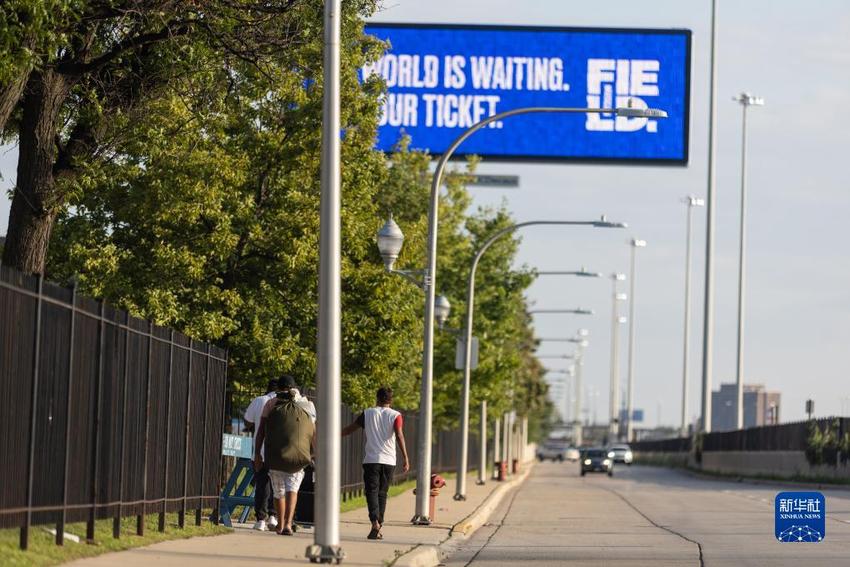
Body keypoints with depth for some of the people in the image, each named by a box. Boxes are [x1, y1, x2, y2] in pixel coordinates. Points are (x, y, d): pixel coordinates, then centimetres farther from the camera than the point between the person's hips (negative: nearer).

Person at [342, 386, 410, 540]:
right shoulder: (395, 416, 2)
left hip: (371, 460, -1)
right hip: (389, 461, 1)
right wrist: (405, 458, -13)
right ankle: (379, 528, 7)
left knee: (372, 492, -6)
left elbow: (349, 429, 12)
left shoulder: (367, 414, 6)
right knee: (382, 493, 10)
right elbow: (399, 436, -11)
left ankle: (375, 522, -28)